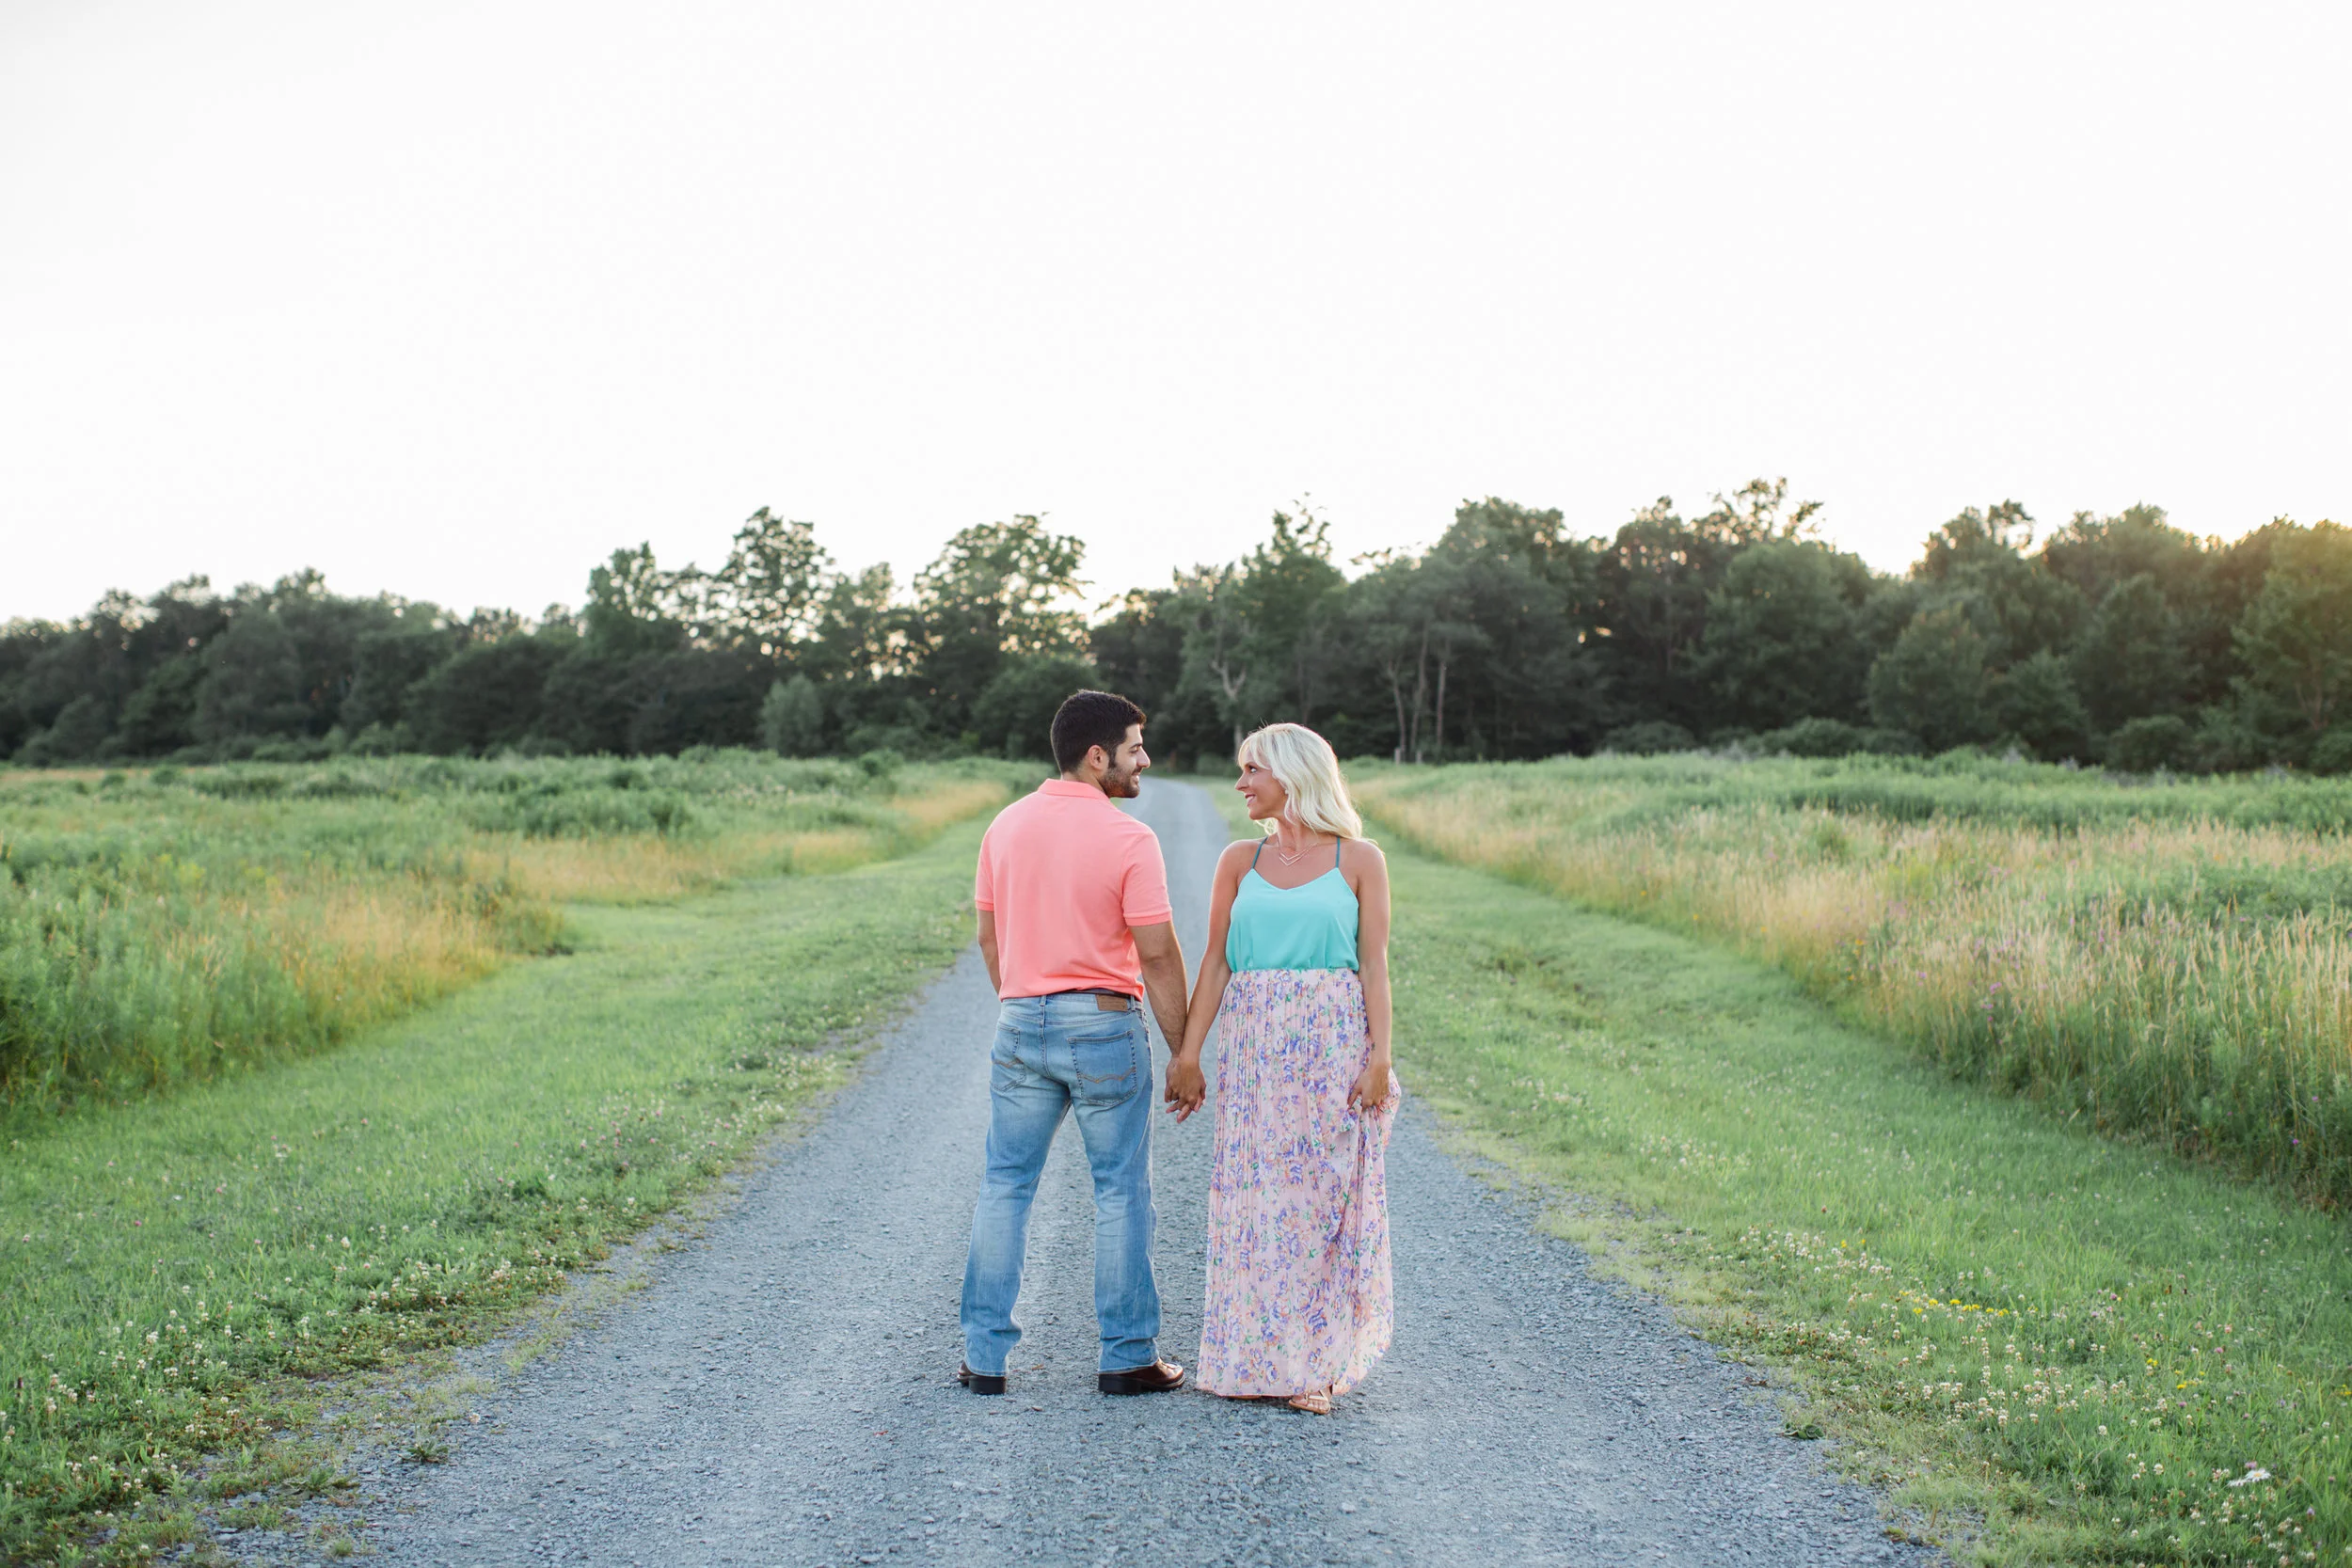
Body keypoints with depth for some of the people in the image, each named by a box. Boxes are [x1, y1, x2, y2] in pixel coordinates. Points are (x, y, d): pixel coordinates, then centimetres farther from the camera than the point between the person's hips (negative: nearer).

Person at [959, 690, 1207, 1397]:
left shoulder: (1006, 826, 4)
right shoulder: (1129, 840, -12)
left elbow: (989, 935, 10)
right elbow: (1157, 955, -11)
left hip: (1020, 1025, 5)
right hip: (1103, 1024, -4)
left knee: (1005, 1186, 11)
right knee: (1121, 1191, 6)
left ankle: (985, 1355, 12)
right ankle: (1127, 1357, 12)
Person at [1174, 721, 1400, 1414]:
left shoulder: (1359, 860, 2)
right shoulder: (1239, 861, 9)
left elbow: (1374, 965, -1)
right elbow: (1216, 963, 8)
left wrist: (1379, 1057, -9)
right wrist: (1188, 1053, 1)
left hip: (1332, 1044, -3)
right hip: (1253, 1045, 3)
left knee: (1323, 1196, 0)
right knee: (1252, 1196, 3)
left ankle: (1316, 1363, 9)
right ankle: (1255, 1359, 13)